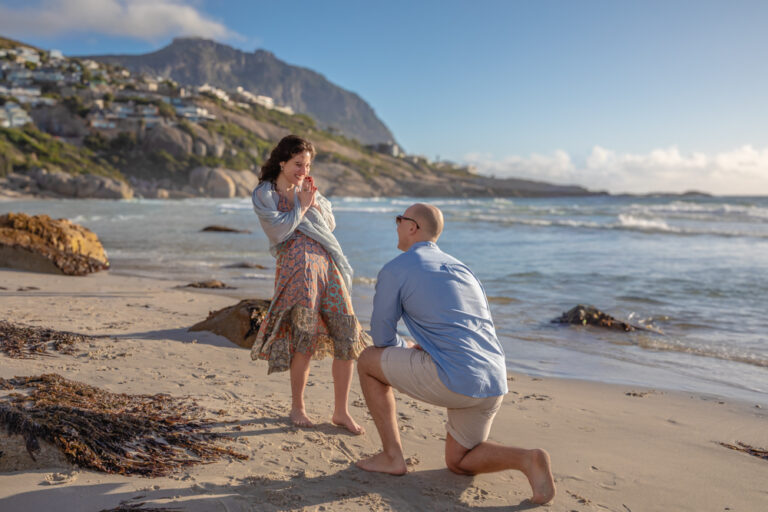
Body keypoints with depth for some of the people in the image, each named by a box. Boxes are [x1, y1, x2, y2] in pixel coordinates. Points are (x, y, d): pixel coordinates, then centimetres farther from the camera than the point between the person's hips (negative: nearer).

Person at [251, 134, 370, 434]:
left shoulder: (305, 189, 23)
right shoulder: (264, 194, 5)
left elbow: (330, 224, 21)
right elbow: (278, 232, -9)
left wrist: (315, 201, 6)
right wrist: (301, 207, -3)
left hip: (327, 263, 6)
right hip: (297, 266, -6)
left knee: (348, 335, -2)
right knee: (306, 338, -8)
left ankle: (341, 411, 9)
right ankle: (297, 407, 15)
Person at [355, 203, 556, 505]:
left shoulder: (394, 270, 3)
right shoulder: (462, 269, 23)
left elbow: (382, 337, 7)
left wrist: (406, 350, 30)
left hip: (452, 378, -7)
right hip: (494, 383, 7)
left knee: (368, 361, 16)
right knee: (459, 463, 25)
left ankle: (392, 456, 15)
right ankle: (528, 460, -1)